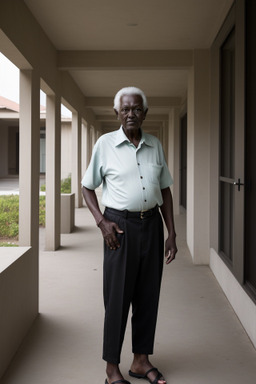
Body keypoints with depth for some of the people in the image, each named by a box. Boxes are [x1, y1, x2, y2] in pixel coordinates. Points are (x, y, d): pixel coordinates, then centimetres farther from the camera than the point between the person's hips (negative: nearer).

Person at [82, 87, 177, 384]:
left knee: (148, 295, 9)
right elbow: (87, 186, 4)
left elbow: (165, 191, 12)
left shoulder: (155, 145, 8)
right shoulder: (105, 143, -2)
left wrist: (171, 234, 7)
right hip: (121, 225, -4)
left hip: (152, 224, 4)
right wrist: (101, 221, -10)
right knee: (117, 298, 1)